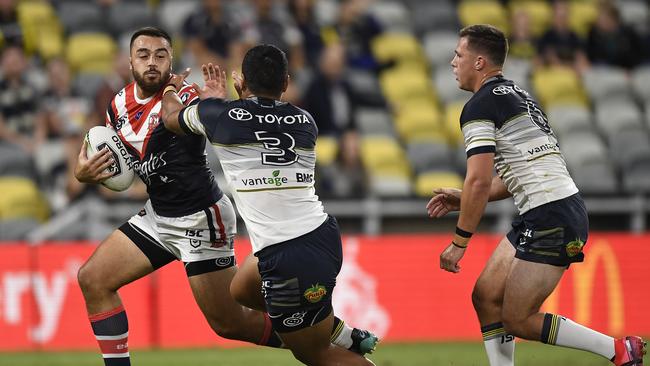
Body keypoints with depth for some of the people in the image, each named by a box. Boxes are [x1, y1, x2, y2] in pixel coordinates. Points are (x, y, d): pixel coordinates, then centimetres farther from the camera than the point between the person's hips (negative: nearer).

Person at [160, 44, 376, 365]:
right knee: (243, 290, 31)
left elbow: (171, 118, 20)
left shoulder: (218, 114, -5)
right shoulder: (304, 122, 6)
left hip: (289, 259, -7)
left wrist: (170, 90, 42)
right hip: (323, 234, 7)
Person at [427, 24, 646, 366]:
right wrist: (463, 199, 20)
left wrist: (459, 242, -12)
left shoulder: (479, 107, -11)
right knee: (486, 297, 11)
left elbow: (480, 181, -20)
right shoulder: (517, 95, 19)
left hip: (551, 220, -10)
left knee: (517, 320, -6)